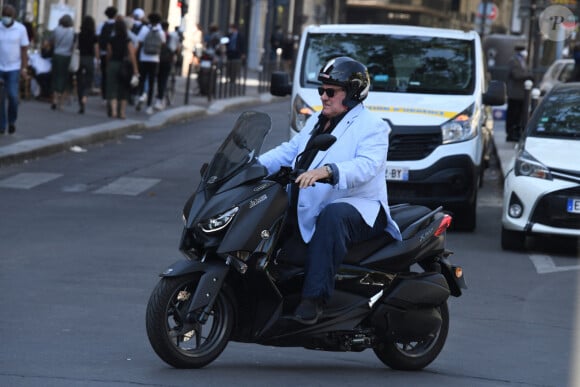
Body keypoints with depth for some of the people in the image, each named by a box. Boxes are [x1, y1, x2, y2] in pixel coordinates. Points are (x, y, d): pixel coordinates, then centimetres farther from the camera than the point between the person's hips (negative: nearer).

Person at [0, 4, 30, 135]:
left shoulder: (21, 29, -3)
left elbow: (24, 50, -1)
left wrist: (24, 69, -7)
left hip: (14, 68, -1)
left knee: (13, 96, -11)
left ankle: (12, 121, 13)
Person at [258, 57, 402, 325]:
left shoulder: (372, 127, -6)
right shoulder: (316, 121, 22)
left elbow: (365, 166, -23)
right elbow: (289, 150, 23)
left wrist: (326, 171, -40)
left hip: (358, 208, -9)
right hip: (307, 211, 9)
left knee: (332, 216, -41)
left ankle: (314, 298, -45)